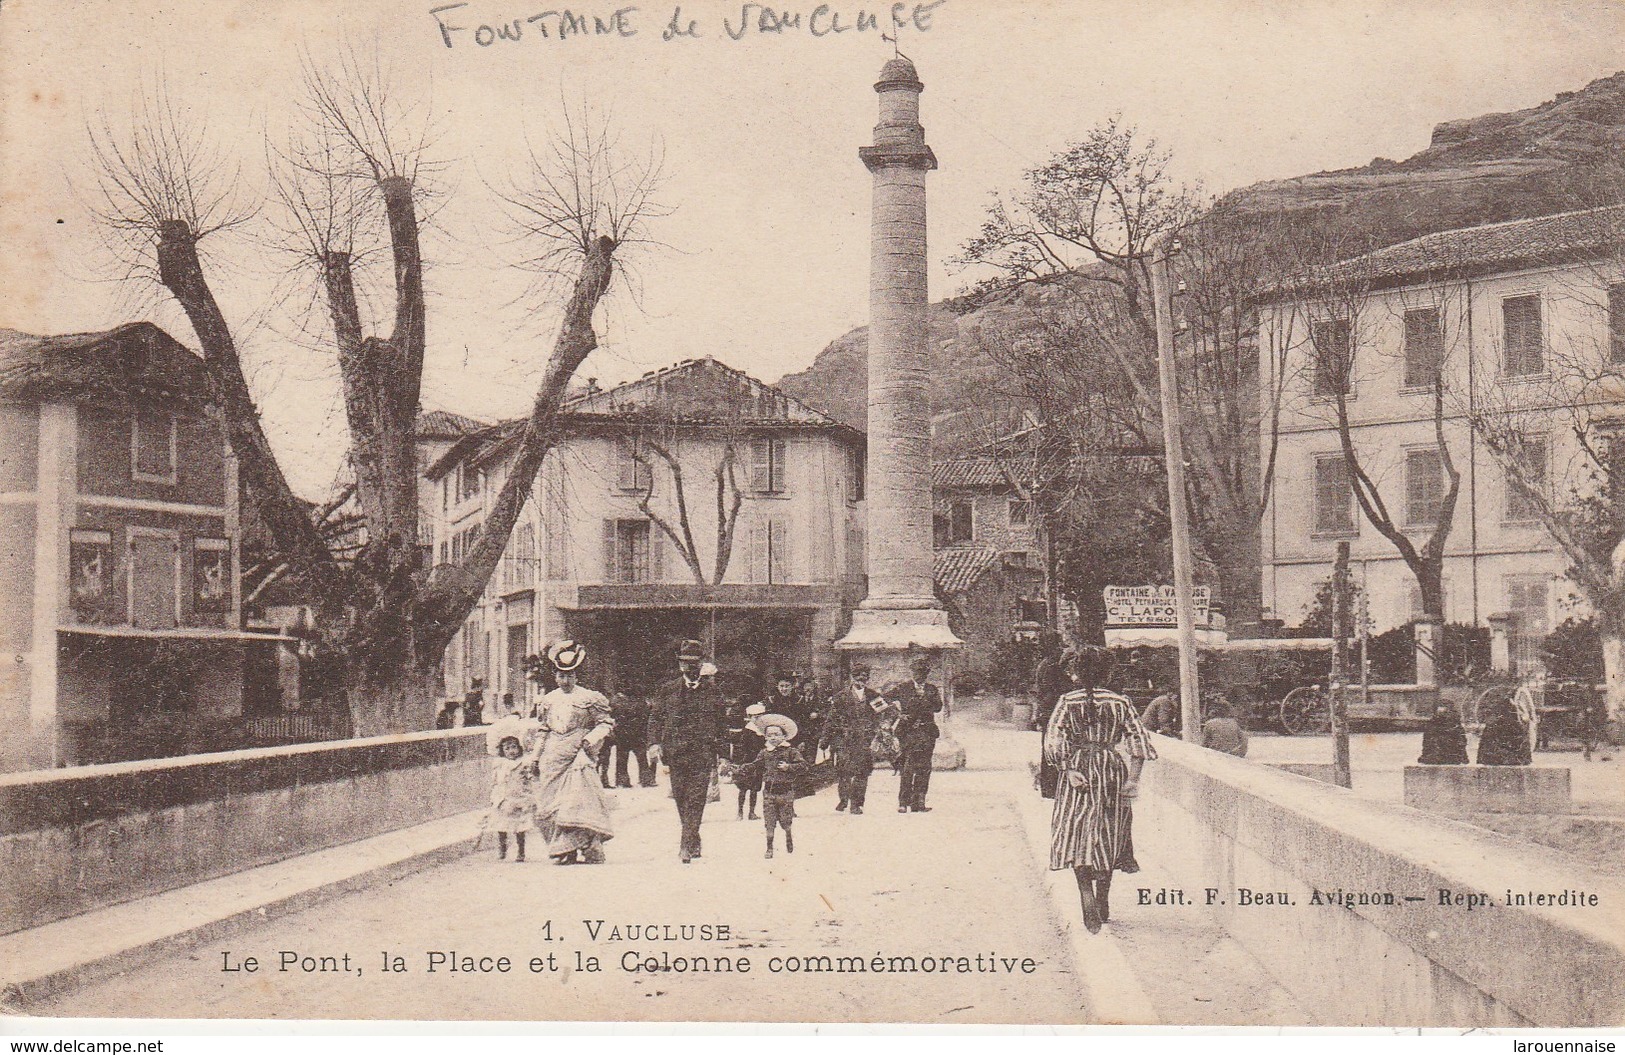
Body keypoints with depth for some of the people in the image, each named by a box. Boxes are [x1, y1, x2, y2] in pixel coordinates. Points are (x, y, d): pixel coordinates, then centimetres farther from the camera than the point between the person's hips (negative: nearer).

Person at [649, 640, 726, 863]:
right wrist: (654, 743, -7)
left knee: (696, 800, -11)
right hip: (676, 753, 2)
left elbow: (720, 724, 13)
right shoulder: (668, 690, 10)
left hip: (703, 754, -1)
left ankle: (686, 846, -14)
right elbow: (656, 720, 10)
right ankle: (694, 842, 21)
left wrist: (720, 756, 10)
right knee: (681, 801, 6)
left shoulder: (712, 690, 10)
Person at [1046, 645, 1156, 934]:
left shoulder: (1067, 702, -2)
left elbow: (1053, 741, -12)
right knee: (1108, 839, 14)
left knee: (1078, 838, -2)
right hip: (1112, 771, 2)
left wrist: (1068, 770, -13)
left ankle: (1089, 905, -18)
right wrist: (1133, 777, -6)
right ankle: (1103, 906, 23)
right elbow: (1139, 742, -4)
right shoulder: (1120, 703, 3)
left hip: (1078, 770, -2)